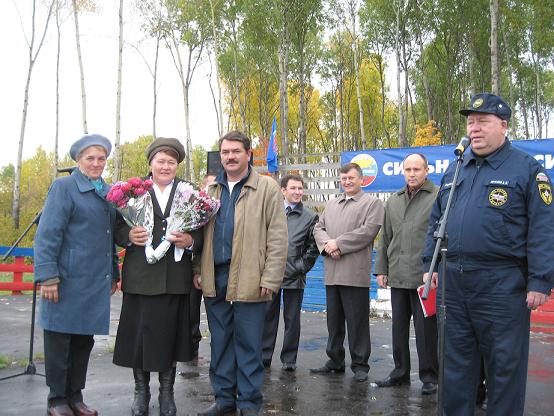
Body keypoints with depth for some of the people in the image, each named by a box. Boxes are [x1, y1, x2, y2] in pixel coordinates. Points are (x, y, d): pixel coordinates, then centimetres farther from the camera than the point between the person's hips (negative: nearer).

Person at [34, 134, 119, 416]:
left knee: (84, 340, 12)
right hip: (67, 281, -6)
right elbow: (47, 234, -10)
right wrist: (47, 276, -16)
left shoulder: (108, 192, 14)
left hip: (96, 284, 6)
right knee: (60, 339, 5)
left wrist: (113, 273, 17)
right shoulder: (63, 187, -4)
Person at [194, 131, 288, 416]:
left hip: (249, 279, -5)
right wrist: (198, 269, 10)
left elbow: (277, 237, -5)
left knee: (248, 344, 3)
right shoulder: (210, 189, 14)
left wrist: (271, 278, -10)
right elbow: (201, 231, 17)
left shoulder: (267, 188, -1)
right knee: (220, 342, 13)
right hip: (215, 278, 5)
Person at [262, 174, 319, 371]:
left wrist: (301, 266, -5)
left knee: (292, 319, 6)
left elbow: (313, 247, 2)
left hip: (294, 276, -1)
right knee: (268, 316, 9)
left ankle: (289, 359, 17)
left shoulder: (310, 217, 3)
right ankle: (264, 356, 19)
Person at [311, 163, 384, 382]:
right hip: (332, 273, 6)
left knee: (357, 321, 0)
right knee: (334, 320, 13)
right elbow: (318, 228, 14)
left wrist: (339, 243, -13)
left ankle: (360, 365, 12)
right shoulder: (331, 204, 21)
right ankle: (335, 361, 25)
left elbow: (368, 231, -11)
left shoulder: (372, 203, 2)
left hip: (355, 273, -6)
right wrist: (327, 244, -7)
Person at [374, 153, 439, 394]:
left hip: (424, 276, -6)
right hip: (398, 276, 6)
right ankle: (401, 371, 26)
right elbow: (385, 237, 18)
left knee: (426, 328, 2)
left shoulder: (439, 197, -3)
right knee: (399, 326, 13)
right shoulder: (393, 201, 15)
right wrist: (381, 269, 13)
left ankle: (429, 376, 17)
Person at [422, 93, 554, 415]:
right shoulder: (454, 170, 14)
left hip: (501, 285, -5)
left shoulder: (526, 169, -4)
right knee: (456, 360, 15)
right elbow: (436, 221, 17)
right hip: (453, 282, 6)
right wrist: (429, 265, 11)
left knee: (505, 364, 7)